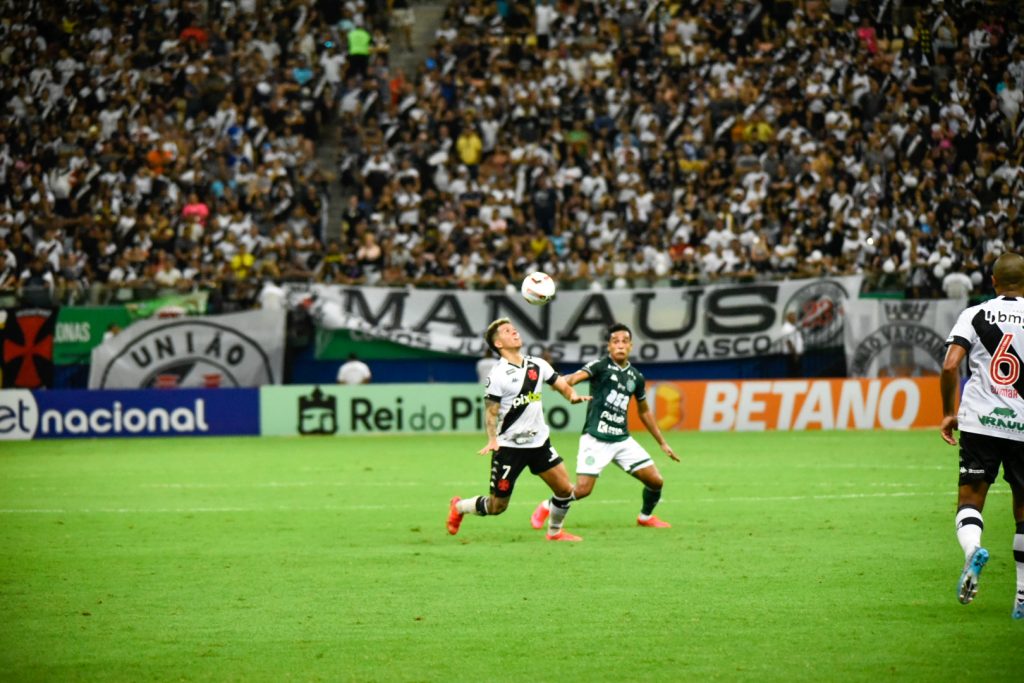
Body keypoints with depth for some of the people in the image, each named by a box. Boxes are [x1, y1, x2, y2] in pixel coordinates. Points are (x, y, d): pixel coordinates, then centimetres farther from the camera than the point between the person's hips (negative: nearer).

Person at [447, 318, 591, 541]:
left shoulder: (538, 365, 4)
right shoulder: (497, 375, -12)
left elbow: (561, 384, 10)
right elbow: (491, 412, -11)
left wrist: (572, 395, -12)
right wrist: (492, 440, -25)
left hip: (539, 442, 5)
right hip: (509, 446, -5)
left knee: (565, 489, -1)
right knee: (496, 506, 0)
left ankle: (555, 531, 23)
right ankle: (459, 507, 29)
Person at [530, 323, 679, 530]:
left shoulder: (636, 377, 11)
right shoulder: (600, 366, -6)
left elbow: (644, 412, 24)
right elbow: (577, 376, -26)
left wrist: (662, 443, 25)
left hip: (622, 440, 5)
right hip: (596, 440, -5)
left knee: (656, 480, 0)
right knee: (582, 489, -13)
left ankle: (645, 517, 29)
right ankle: (546, 507, 15)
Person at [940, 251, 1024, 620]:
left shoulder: (974, 314, 3)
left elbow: (950, 366, -7)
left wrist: (948, 413, 5)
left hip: (979, 422, 0)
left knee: (970, 500, 5)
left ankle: (972, 548, -28)